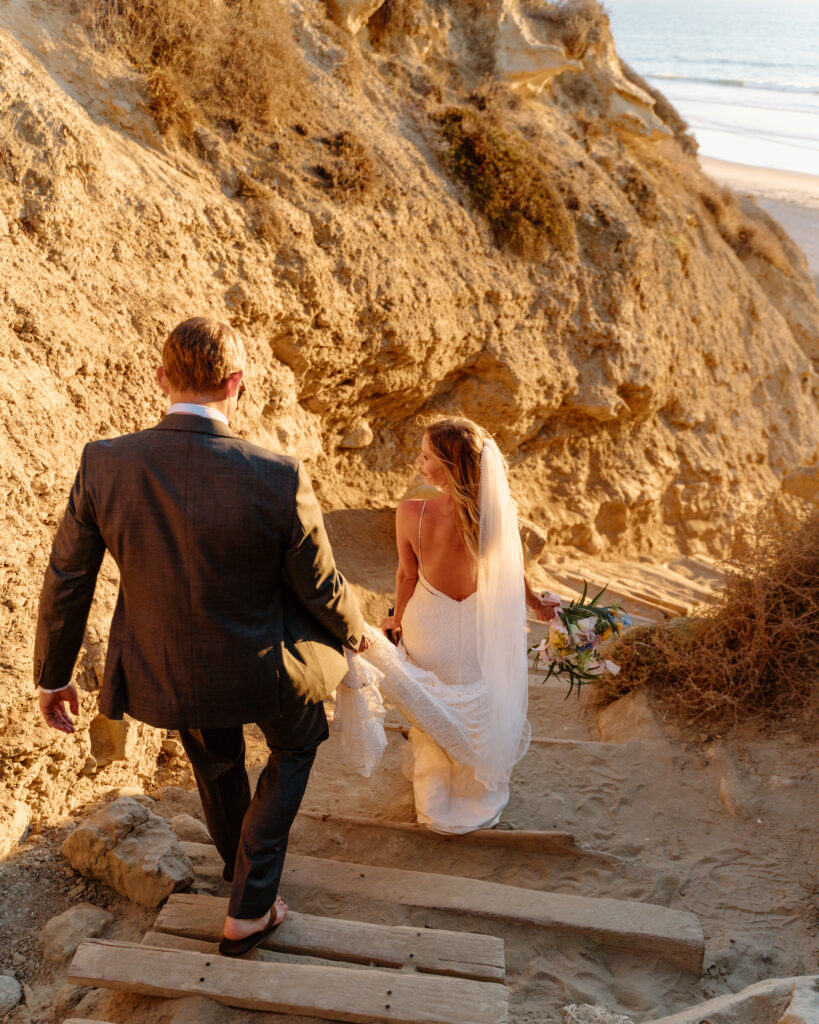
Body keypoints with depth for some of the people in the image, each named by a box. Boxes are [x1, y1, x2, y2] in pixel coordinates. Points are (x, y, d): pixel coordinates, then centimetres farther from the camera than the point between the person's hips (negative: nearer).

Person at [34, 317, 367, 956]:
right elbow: (320, 588, -14)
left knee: (216, 763, 33)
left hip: (165, 671, 3)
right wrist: (353, 630, 10)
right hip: (260, 666, -3)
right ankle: (249, 908, 29)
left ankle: (241, 866, 61)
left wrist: (53, 675, 8)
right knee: (297, 742, 30)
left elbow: (67, 582, -8)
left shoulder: (104, 465, -19)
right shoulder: (281, 480, -28)